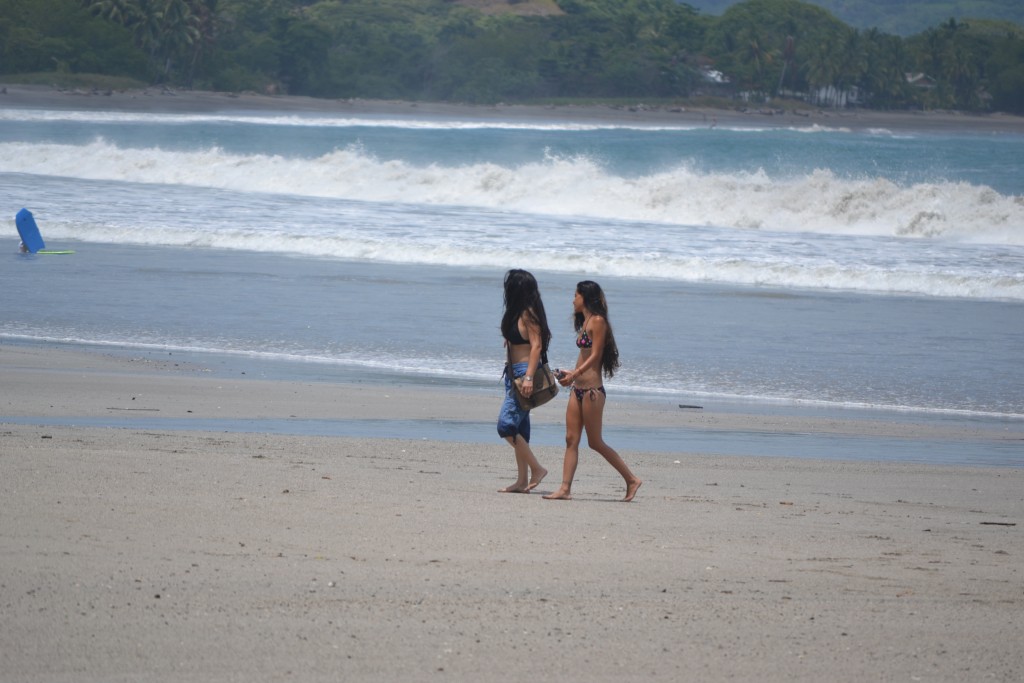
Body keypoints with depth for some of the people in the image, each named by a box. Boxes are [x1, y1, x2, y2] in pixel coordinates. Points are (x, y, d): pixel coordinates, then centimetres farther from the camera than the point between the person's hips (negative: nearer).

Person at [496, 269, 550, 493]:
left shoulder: (528, 314, -13)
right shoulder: (516, 312, 14)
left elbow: (536, 345, -19)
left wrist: (529, 376, -25)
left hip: (524, 371, -10)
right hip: (514, 373, 10)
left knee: (507, 426, -14)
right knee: (519, 428, 10)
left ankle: (536, 469, -8)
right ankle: (522, 481, 12)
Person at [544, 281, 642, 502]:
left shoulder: (598, 322, -11)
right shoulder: (585, 322, 16)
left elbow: (595, 356, -17)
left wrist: (574, 375, -23)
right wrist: (572, 374, 27)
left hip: (592, 390, -9)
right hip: (578, 389, 9)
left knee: (595, 442, -2)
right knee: (571, 440, 2)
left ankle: (631, 479, 8)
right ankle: (565, 489, -2)